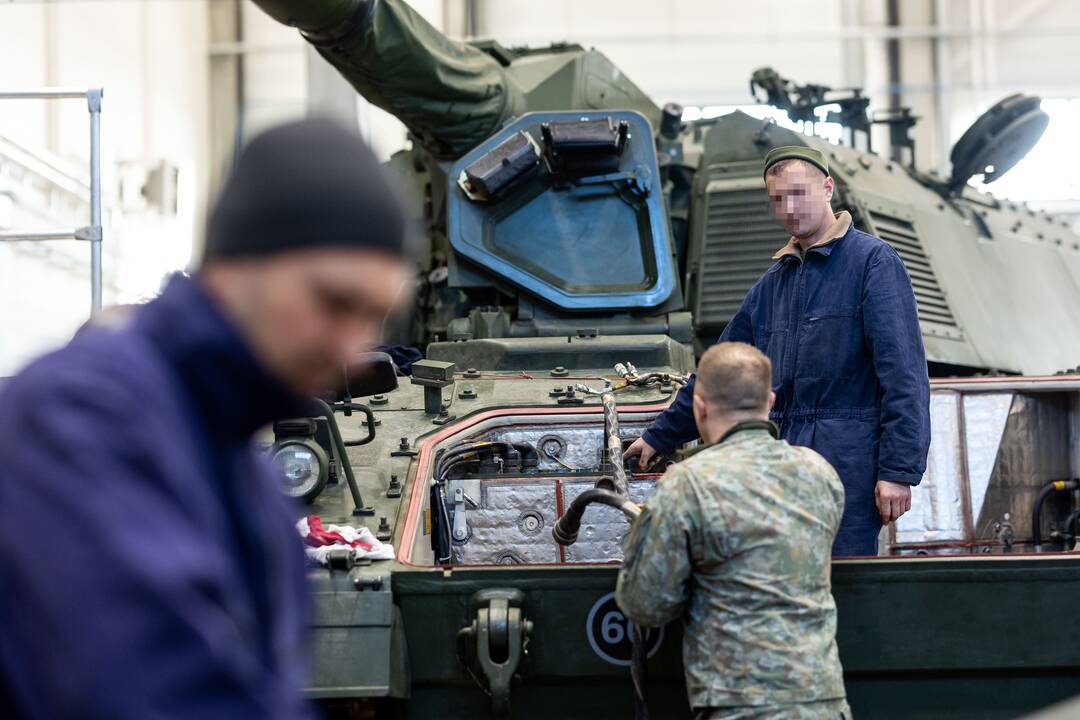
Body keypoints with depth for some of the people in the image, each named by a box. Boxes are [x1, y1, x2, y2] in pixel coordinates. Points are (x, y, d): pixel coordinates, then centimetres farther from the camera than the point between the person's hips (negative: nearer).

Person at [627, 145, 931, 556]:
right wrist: (658, 438, 31)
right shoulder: (774, 283, 20)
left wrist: (899, 470, -17)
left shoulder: (873, 262, -2)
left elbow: (904, 372, -10)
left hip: (848, 464, -6)